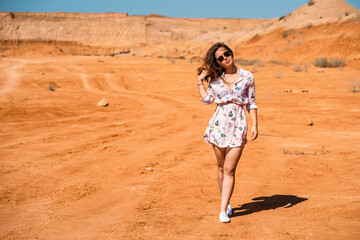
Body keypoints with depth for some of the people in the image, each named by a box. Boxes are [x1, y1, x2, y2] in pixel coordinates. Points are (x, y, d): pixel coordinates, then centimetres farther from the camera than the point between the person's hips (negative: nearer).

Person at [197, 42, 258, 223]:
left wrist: (254, 124, -1)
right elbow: (207, 99, 1)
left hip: (238, 125, -2)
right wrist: (200, 81, 2)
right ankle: (226, 202, 30)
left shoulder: (247, 77, 1)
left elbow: (252, 103, 4)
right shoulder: (215, 78, 7)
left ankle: (223, 210, -3)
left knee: (229, 170, -5)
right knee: (221, 167, 11)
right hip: (219, 124, 2)